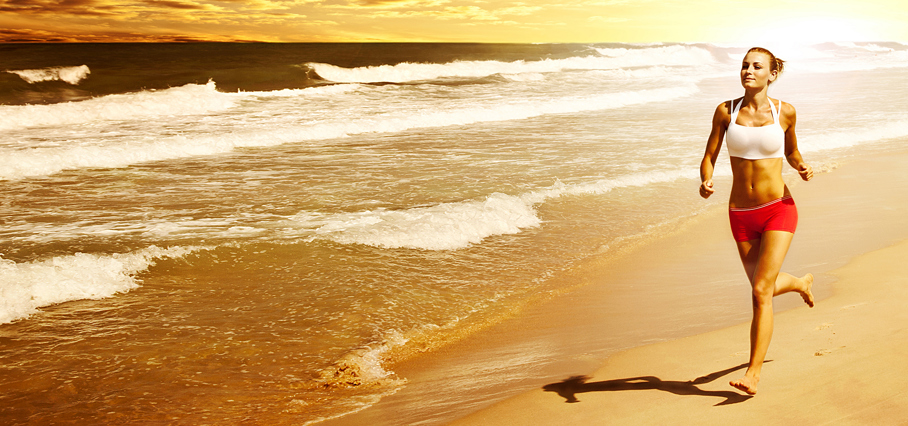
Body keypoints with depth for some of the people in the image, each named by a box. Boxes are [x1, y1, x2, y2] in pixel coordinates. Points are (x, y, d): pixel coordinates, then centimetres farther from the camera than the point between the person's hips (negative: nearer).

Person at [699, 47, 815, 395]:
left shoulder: (784, 112, -1)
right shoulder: (726, 111, 0)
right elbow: (709, 157, 2)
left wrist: (802, 167, -7)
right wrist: (706, 182, -19)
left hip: (779, 209, -3)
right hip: (741, 215, 3)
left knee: (761, 292, -12)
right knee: (765, 286, 18)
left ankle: (753, 374, -6)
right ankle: (801, 283, 55)